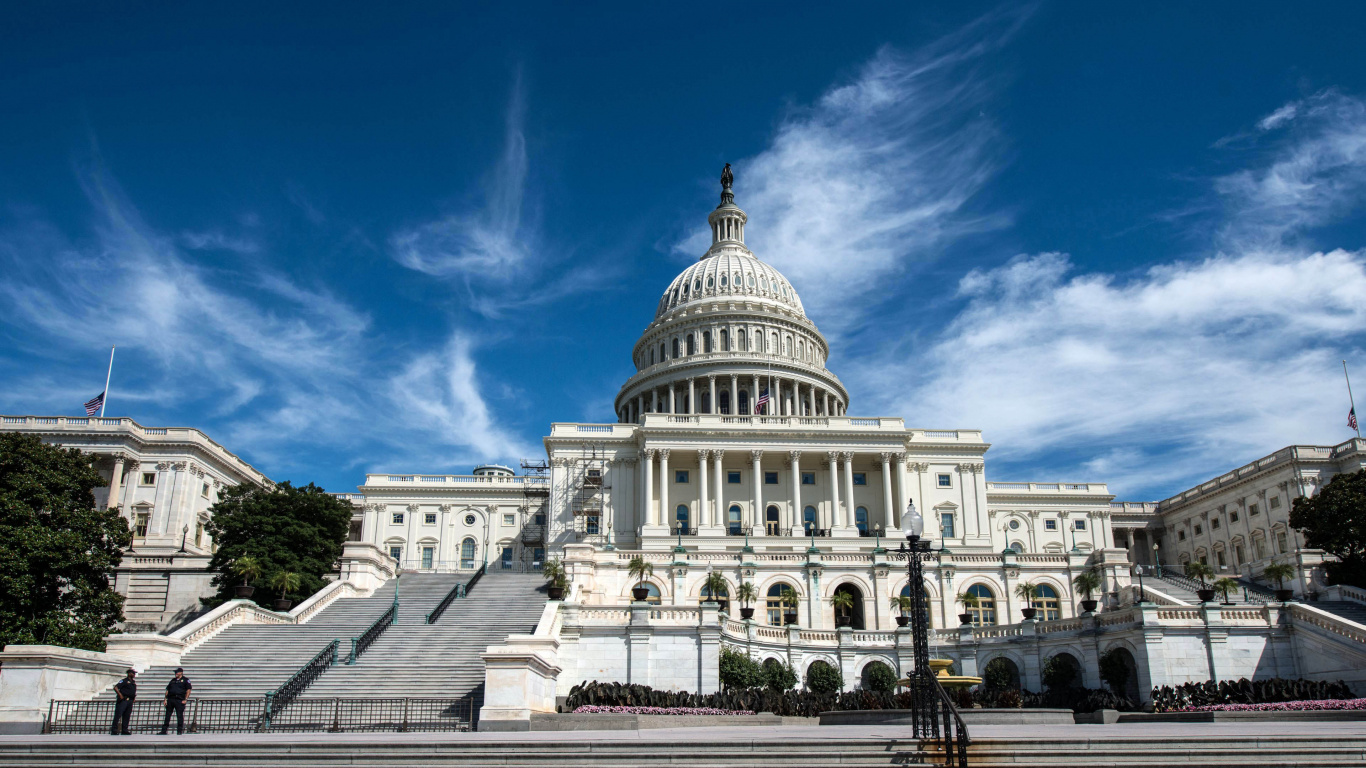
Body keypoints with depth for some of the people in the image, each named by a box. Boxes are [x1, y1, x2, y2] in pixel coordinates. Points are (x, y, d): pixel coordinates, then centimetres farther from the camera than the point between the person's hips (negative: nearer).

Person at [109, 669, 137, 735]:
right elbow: (115, 688, -13)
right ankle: (114, 730, -9)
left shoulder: (134, 682, 19)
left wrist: (134, 697, 16)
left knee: (127, 716, 6)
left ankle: (124, 730, 8)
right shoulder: (124, 681, -3)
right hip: (123, 700, -7)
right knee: (118, 715, -9)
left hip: (130, 701, 7)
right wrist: (120, 695, -20)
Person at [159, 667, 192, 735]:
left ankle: (179, 731, 0)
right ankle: (164, 730, 11)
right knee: (167, 715, 6)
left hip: (179, 700, -5)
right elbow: (167, 690, 20)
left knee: (180, 716, -4)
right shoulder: (173, 680, 20)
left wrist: (185, 699, -11)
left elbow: (188, 690, -2)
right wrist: (165, 699, 9)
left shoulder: (185, 680, 4)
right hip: (170, 699, 5)